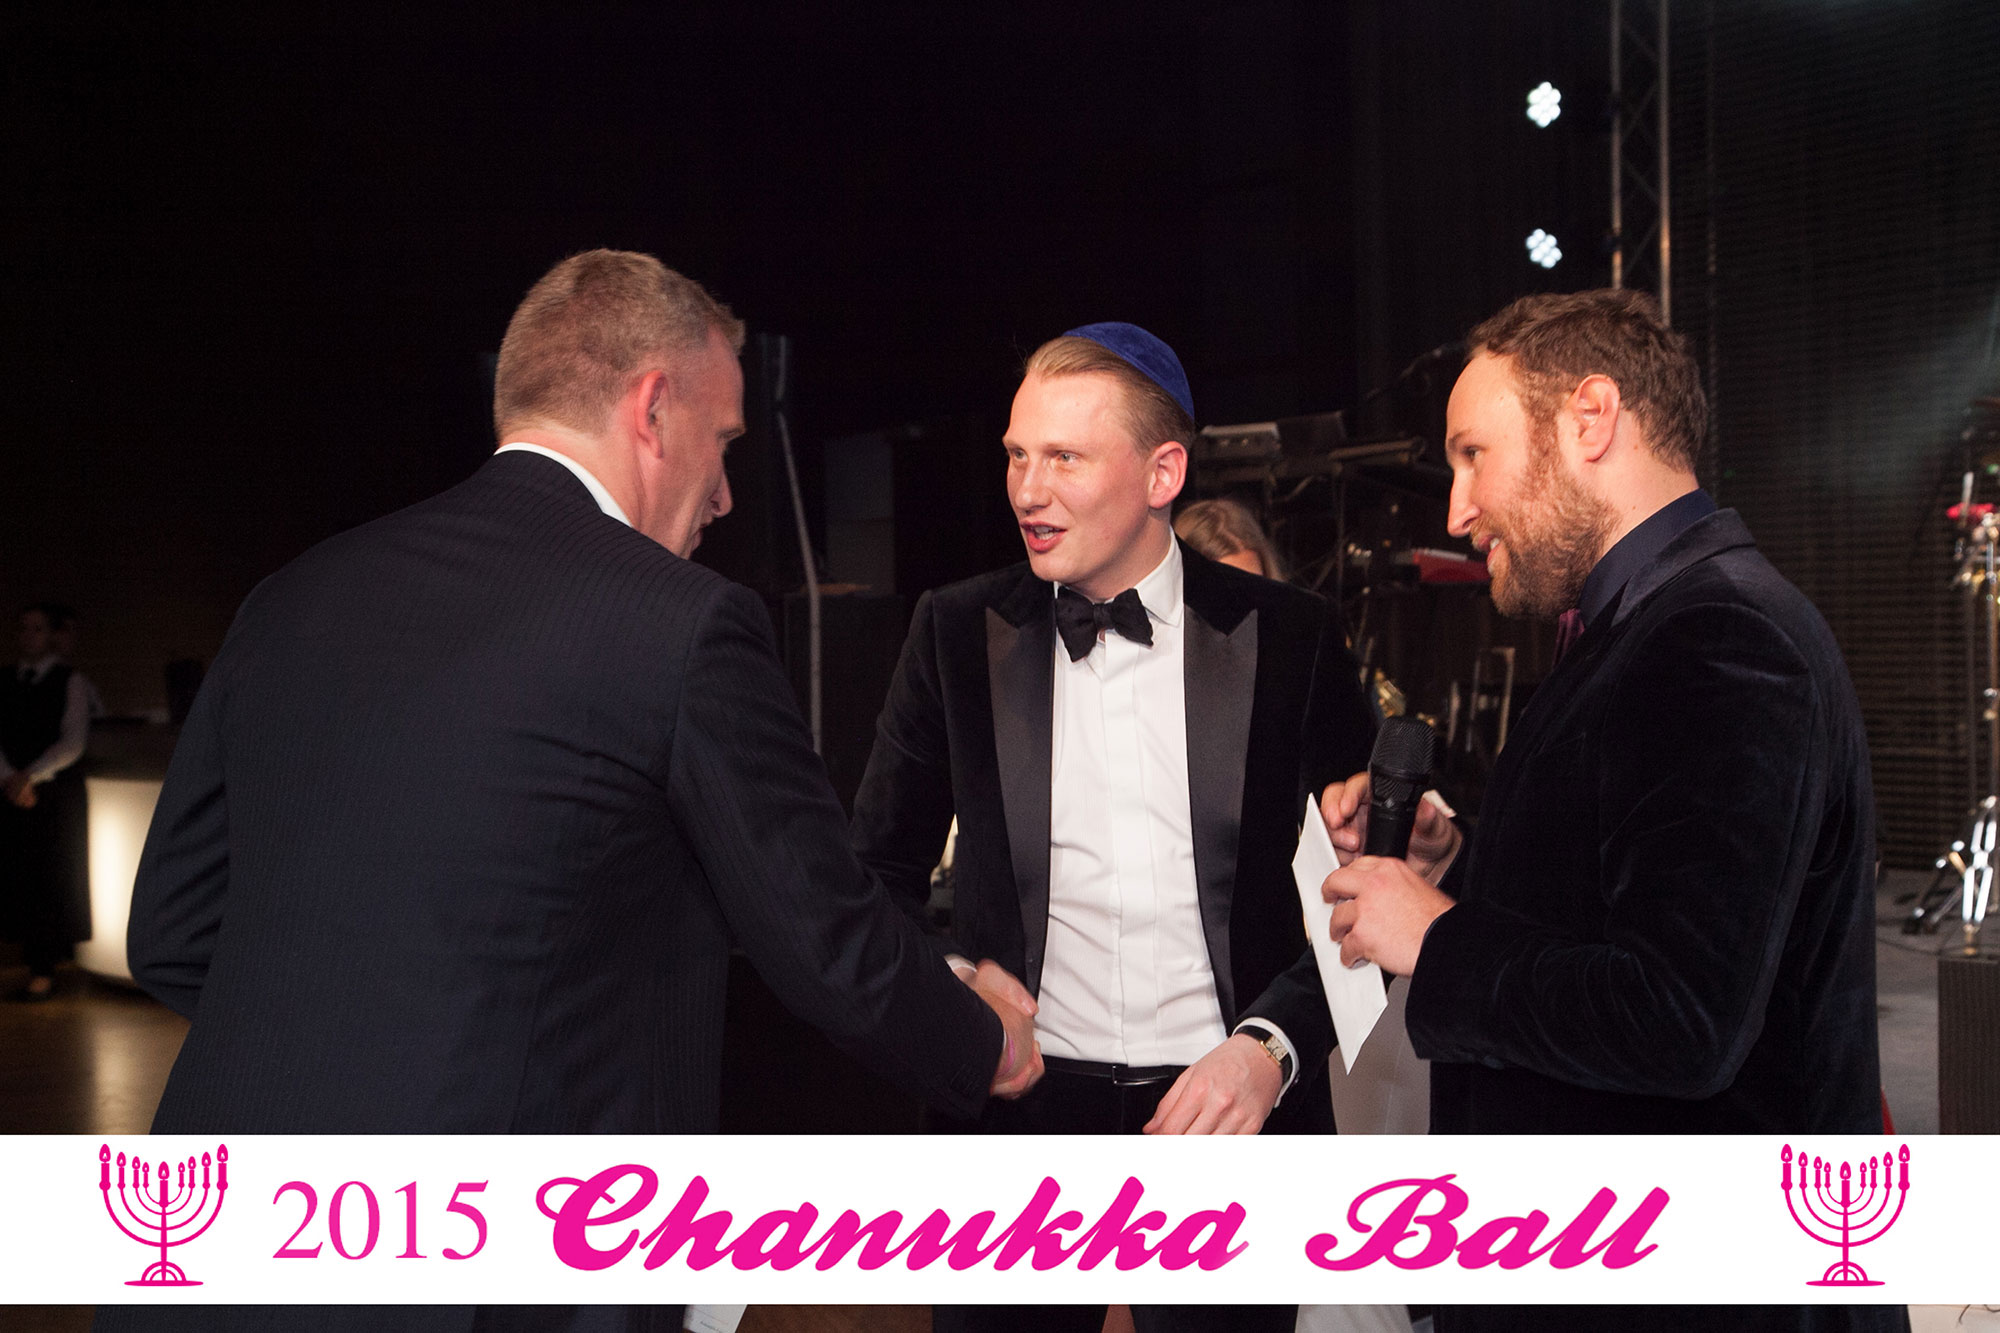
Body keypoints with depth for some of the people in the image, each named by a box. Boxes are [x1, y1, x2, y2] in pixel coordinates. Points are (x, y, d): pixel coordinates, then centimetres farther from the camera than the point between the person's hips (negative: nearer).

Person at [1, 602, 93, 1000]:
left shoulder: (71, 681, 0)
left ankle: (44, 972, 2)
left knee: (52, 877, -3)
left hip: (56, 793, -4)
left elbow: (73, 743, -8)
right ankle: (36, 963, 10)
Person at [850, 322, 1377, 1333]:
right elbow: (882, 866, 8)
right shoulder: (958, 632, 2)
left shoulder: (1286, 635, -2)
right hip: (1021, 1102, 1)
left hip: (1226, 1109, -1)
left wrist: (1268, 1045, -12)